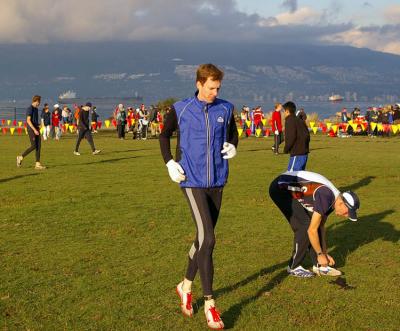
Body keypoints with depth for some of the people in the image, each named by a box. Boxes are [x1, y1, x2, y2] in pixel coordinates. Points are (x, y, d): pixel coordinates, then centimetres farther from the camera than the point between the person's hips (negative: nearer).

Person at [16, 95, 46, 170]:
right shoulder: (30, 109, -12)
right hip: (31, 130, -8)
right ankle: (20, 157, 6)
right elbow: (28, 120, -19)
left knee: (39, 146, 1)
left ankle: (38, 164, 1)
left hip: (36, 129, 9)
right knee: (33, 146, -10)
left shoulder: (36, 109, 16)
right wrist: (34, 130, -23)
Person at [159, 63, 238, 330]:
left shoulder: (226, 109, 3)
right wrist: (169, 162, -2)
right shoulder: (180, 109, -4)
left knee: (204, 237, 13)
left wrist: (233, 146, -1)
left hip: (217, 181, 4)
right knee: (208, 239, -14)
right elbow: (164, 135, 11)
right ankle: (209, 303, -5)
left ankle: (186, 286, 35)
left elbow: (233, 132, 20)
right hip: (192, 181, -4)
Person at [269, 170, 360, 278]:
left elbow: (321, 227, 15)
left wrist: (324, 253, 19)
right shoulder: (326, 198, -26)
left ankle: (318, 265, 12)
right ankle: (294, 267, 2)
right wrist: (320, 254, -7)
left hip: (291, 189, 9)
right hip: (280, 188, -9)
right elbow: (312, 230, -21)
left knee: (315, 224, 4)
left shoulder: (332, 200, 2)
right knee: (304, 226, -13)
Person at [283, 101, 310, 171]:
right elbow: (307, 135, 17)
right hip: (304, 153, 9)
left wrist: (286, 149, -7)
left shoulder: (290, 121, -9)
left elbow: (291, 137, -18)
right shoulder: (300, 121, 17)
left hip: (297, 154, -9)